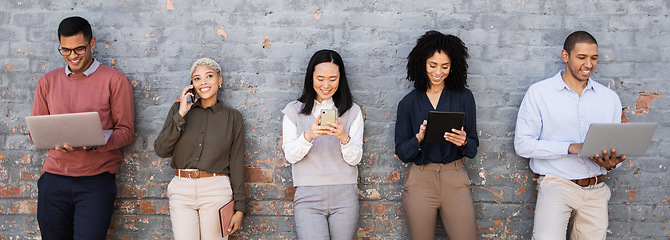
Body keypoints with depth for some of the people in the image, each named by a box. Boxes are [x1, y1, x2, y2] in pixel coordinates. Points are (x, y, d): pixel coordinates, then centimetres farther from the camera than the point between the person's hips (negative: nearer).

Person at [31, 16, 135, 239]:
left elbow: (126, 131, -2)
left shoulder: (115, 81, 0)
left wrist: (93, 143, -20)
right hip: (54, 178, 3)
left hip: (97, 180, -3)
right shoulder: (47, 81, 12)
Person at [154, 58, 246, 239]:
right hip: (181, 191, 1)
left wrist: (239, 208, 1)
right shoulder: (179, 109, 9)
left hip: (216, 191, -1)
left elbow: (236, 163, 5)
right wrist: (181, 114, -7)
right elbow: (161, 150, 1)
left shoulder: (233, 117, 7)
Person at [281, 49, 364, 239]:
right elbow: (290, 156, 0)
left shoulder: (352, 112, 9)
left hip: (344, 196, 1)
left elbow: (355, 158, 3)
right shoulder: (294, 111, 8)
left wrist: (344, 138, -18)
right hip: (308, 196, -1)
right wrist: (308, 136, -19)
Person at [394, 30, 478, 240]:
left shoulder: (464, 97, 5)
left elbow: (473, 147, 6)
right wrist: (419, 138, -16)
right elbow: (401, 152, 3)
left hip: (455, 179, 0)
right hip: (420, 180, 0)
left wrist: (463, 142, -16)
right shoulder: (408, 103, 4)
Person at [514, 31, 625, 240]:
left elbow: (617, 146, 17)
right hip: (556, 183, -4)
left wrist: (611, 163, -8)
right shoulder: (539, 93, -1)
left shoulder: (609, 98, 12)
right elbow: (522, 144, -7)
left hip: (595, 190, 5)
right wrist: (571, 148, -16)